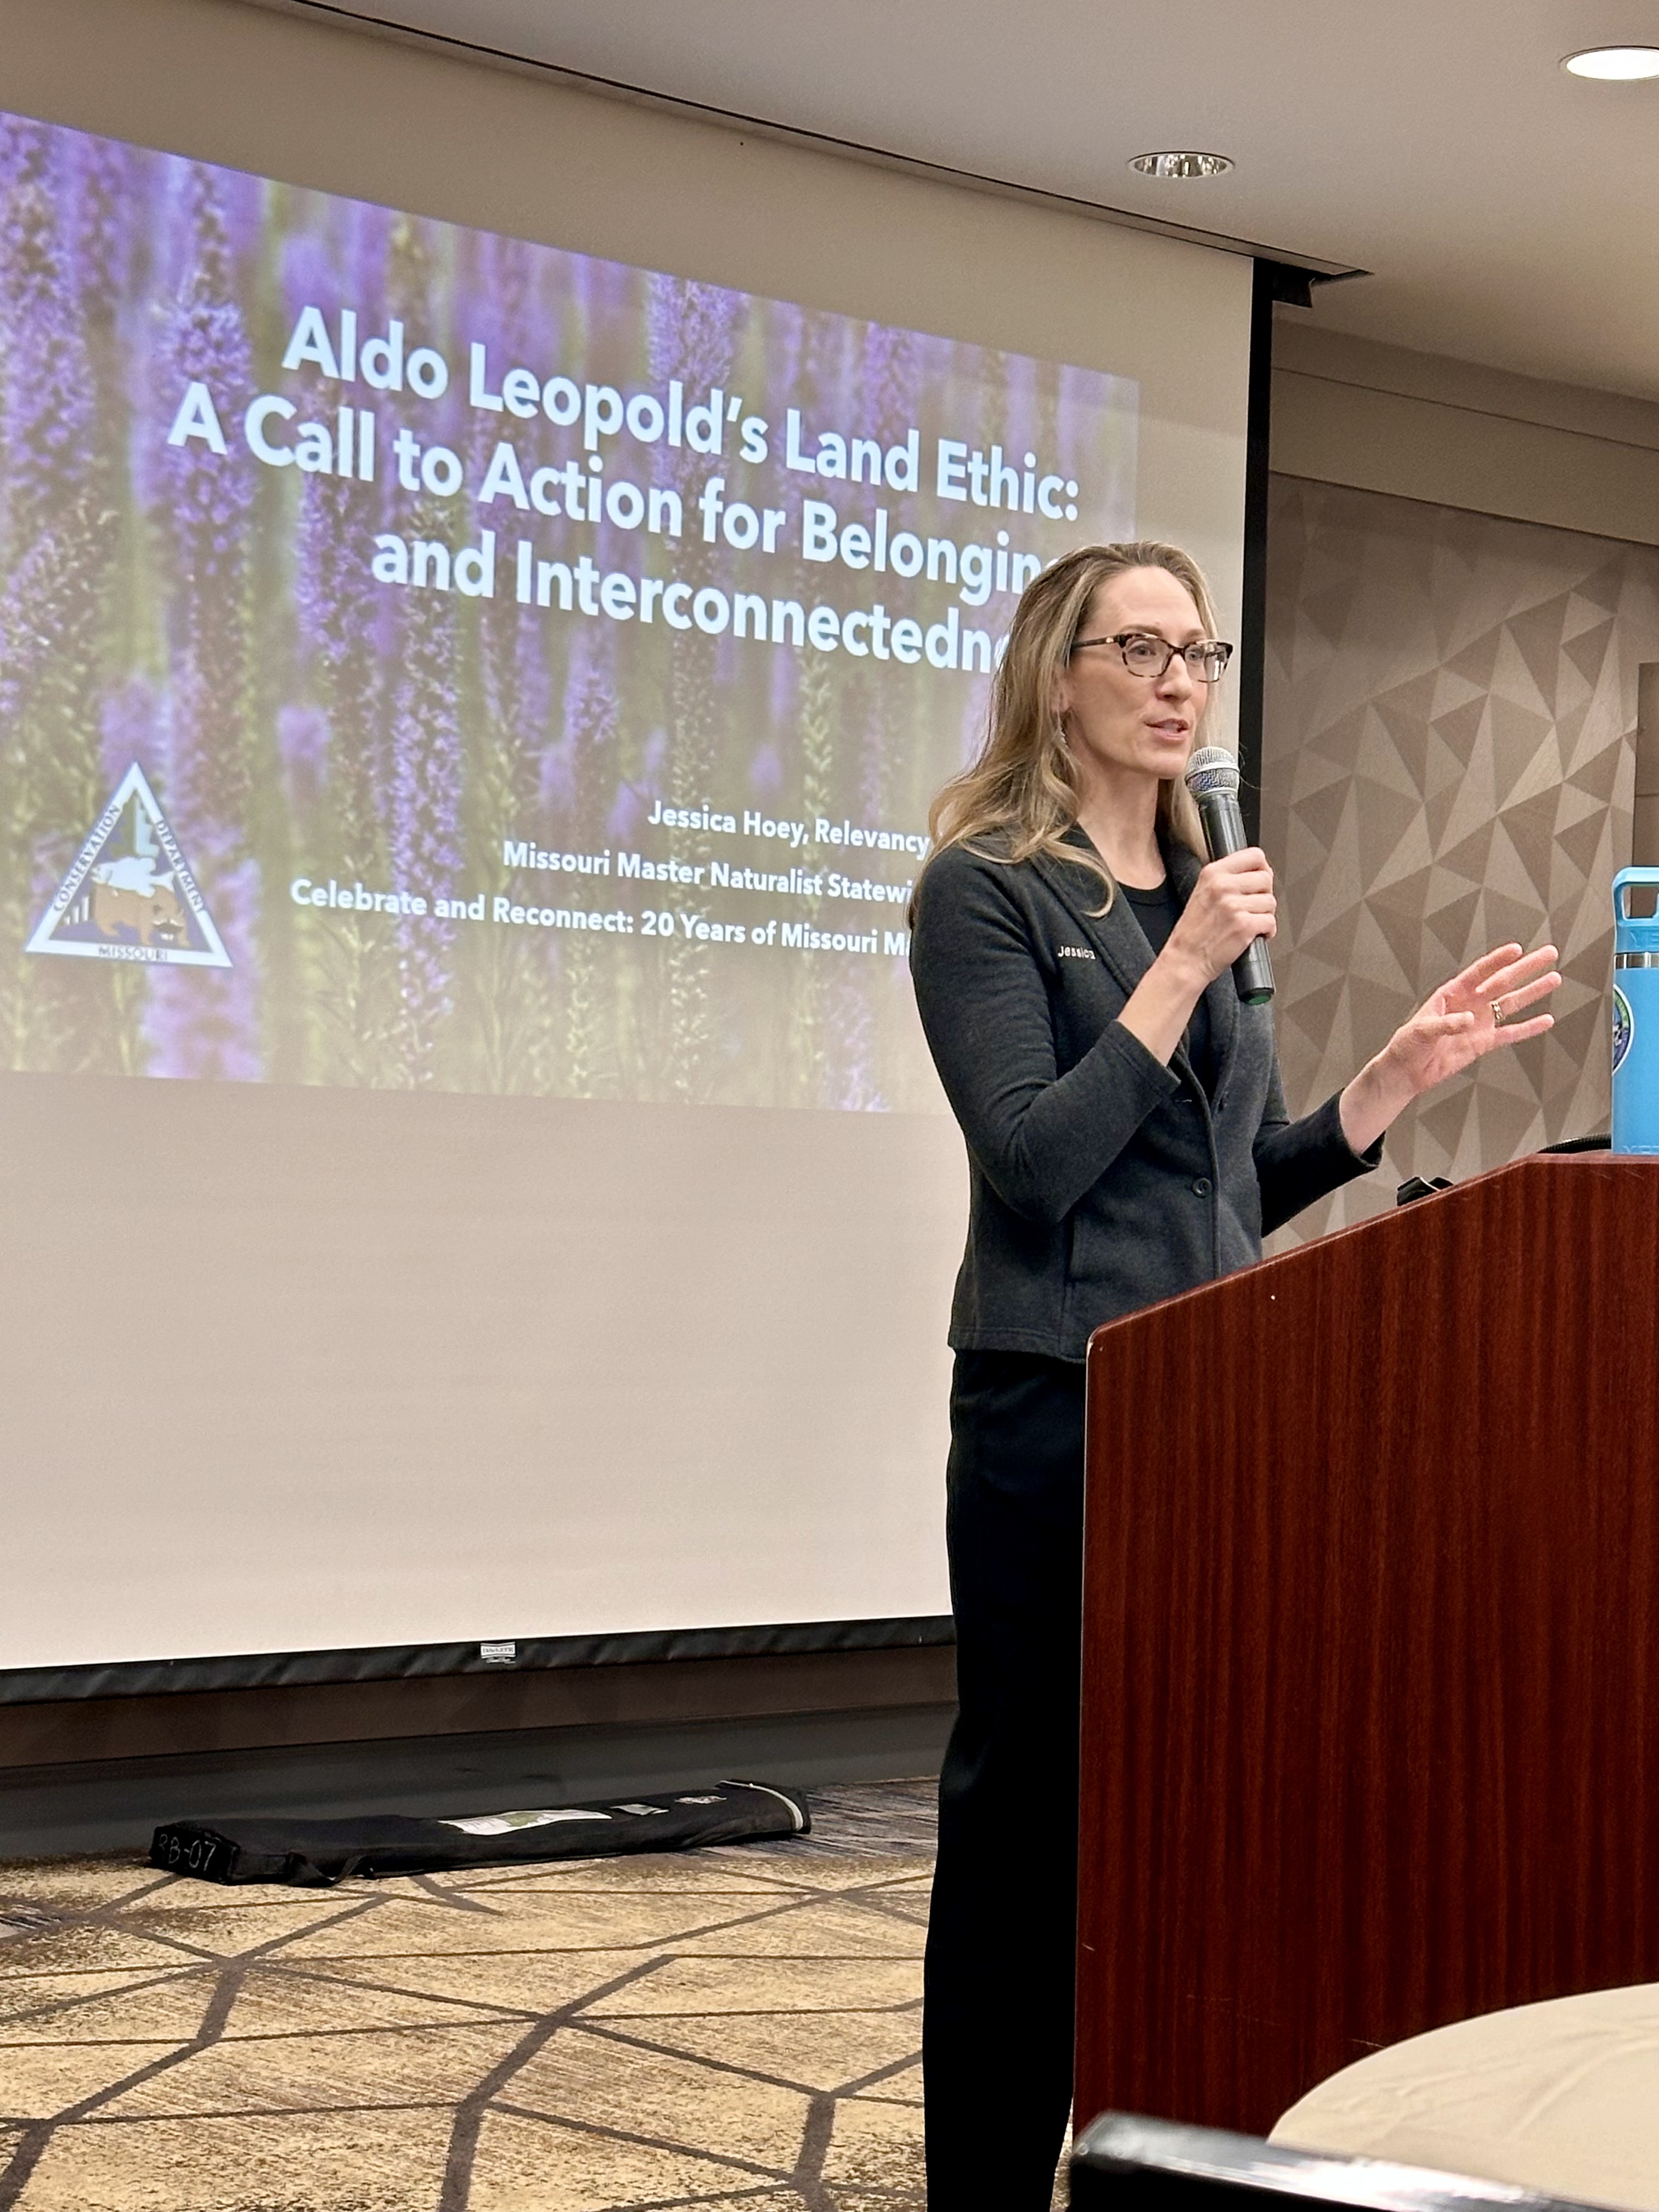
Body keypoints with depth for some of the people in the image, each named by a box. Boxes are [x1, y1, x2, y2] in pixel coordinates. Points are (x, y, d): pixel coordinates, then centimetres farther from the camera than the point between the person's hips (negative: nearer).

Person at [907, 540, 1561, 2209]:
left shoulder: (1198, 892, 15)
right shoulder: (987, 889, -5)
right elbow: (1033, 1162, -15)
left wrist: (1405, 1073, 5)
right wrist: (1181, 973, -18)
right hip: (1059, 1406, -6)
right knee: (1030, 1814, 0)